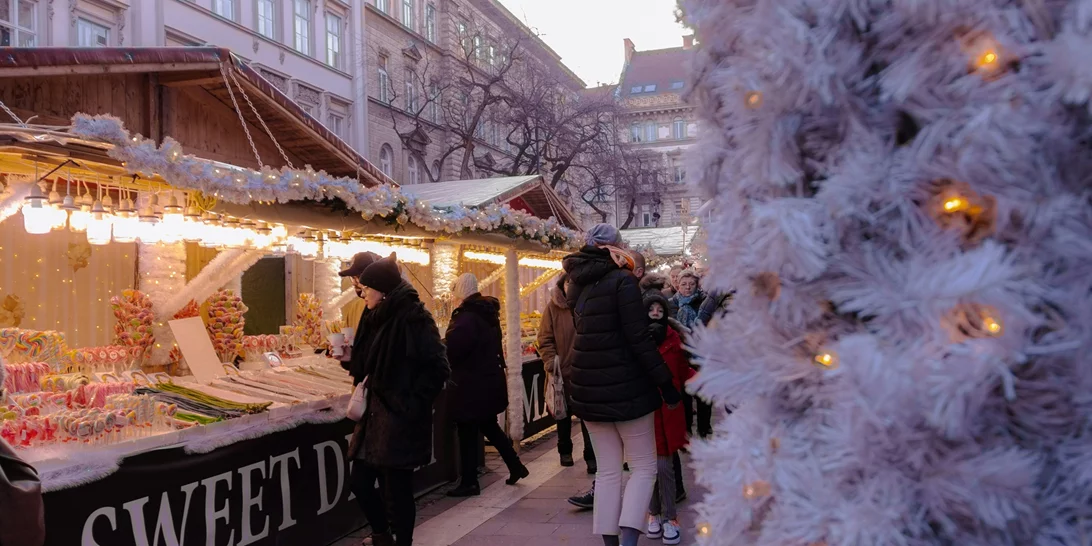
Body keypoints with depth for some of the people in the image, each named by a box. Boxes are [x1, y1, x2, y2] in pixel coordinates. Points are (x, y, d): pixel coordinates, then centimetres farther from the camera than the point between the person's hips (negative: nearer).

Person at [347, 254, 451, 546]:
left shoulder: (413, 317, -15)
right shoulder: (377, 317, 11)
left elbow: (438, 367, -19)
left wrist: (413, 404, -18)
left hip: (401, 420, -8)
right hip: (375, 413, 9)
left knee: (396, 490, 0)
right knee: (360, 481, 12)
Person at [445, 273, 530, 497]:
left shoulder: (466, 318, -20)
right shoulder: (488, 313, 10)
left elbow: (450, 349, -23)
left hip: (472, 385, -9)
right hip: (490, 381, 9)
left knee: (468, 433, 1)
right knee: (489, 426, 22)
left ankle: (469, 483, 9)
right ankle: (515, 466, 26)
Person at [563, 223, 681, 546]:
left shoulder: (577, 286, 9)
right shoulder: (622, 280, -11)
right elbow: (638, 339, -16)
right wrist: (666, 383, -12)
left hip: (589, 389, 6)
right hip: (626, 388, -6)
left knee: (607, 471, 12)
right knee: (644, 467, 4)